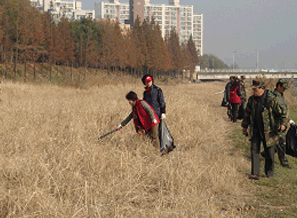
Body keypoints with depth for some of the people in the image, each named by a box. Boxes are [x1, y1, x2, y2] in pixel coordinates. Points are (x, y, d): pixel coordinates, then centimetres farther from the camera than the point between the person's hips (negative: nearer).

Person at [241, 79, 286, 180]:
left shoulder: (271, 99, -10)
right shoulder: (252, 99, 5)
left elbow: (280, 112, -5)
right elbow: (247, 114, 18)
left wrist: (282, 123, -13)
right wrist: (244, 126, 21)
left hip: (267, 130, -4)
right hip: (255, 129, 4)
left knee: (269, 152, 7)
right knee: (254, 151, -4)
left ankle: (269, 172, 23)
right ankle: (255, 173, -3)